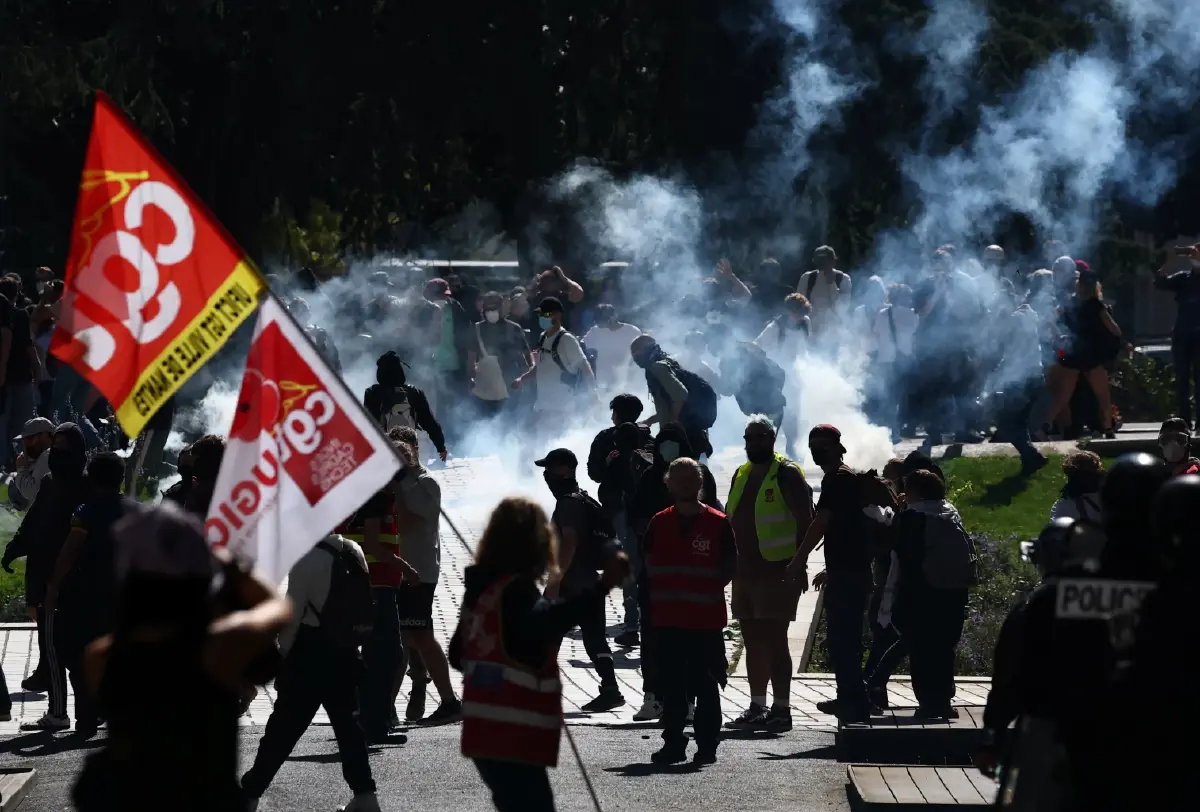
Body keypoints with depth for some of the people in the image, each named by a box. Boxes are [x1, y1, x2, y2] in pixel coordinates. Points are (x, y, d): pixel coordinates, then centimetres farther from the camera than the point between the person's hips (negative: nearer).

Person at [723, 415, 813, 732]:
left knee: (774, 641, -10)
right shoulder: (742, 475, 16)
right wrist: (732, 564, 15)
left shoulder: (787, 474, -8)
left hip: (776, 572, -8)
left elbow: (805, 521, -12)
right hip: (746, 573, 8)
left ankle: (782, 709, -8)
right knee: (753, 643, 10)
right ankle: (757, 708, 16)